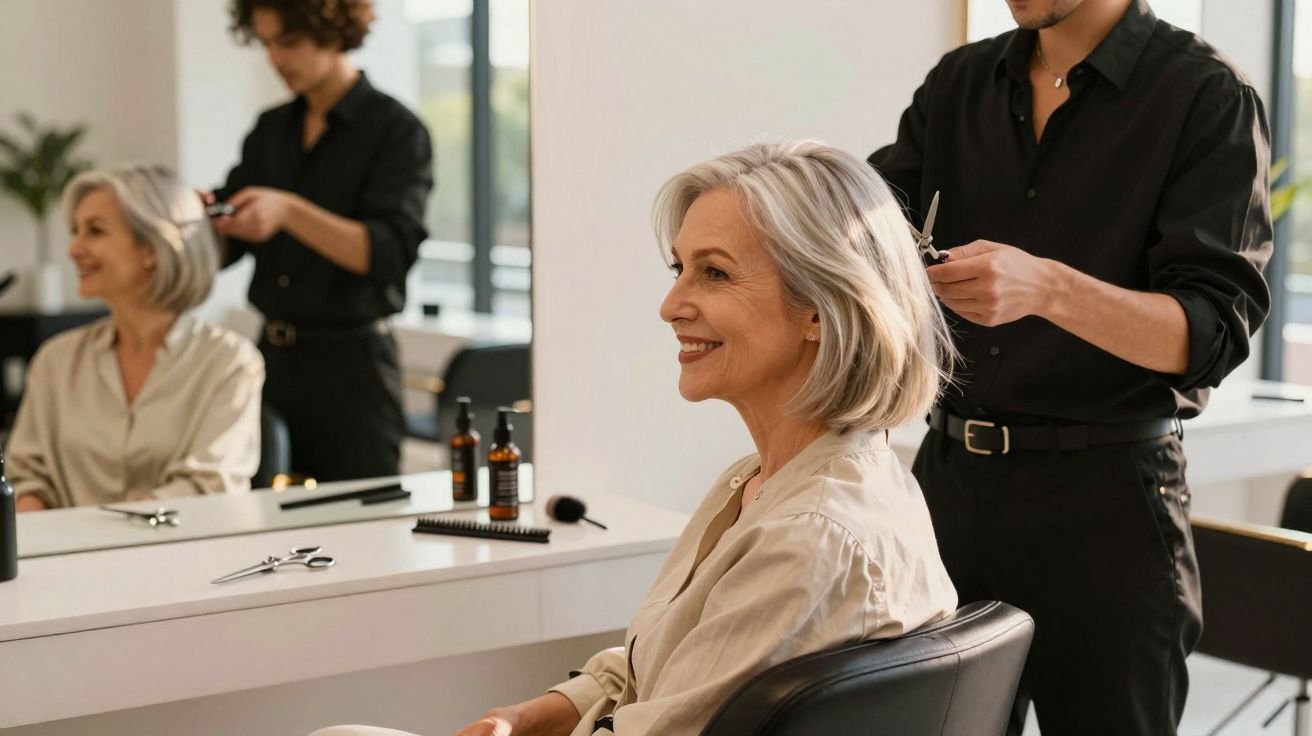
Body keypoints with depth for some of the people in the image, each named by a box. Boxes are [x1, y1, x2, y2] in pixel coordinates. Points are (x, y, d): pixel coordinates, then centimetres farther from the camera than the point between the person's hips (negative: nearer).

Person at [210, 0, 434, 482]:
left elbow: (390, 253, -19)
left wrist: (289, 212, -29)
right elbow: (222, 248, 11)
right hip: (274, 357, 6)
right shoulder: (271, 130, 12)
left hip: (351, 364, -5)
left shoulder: (396, 130, -6)